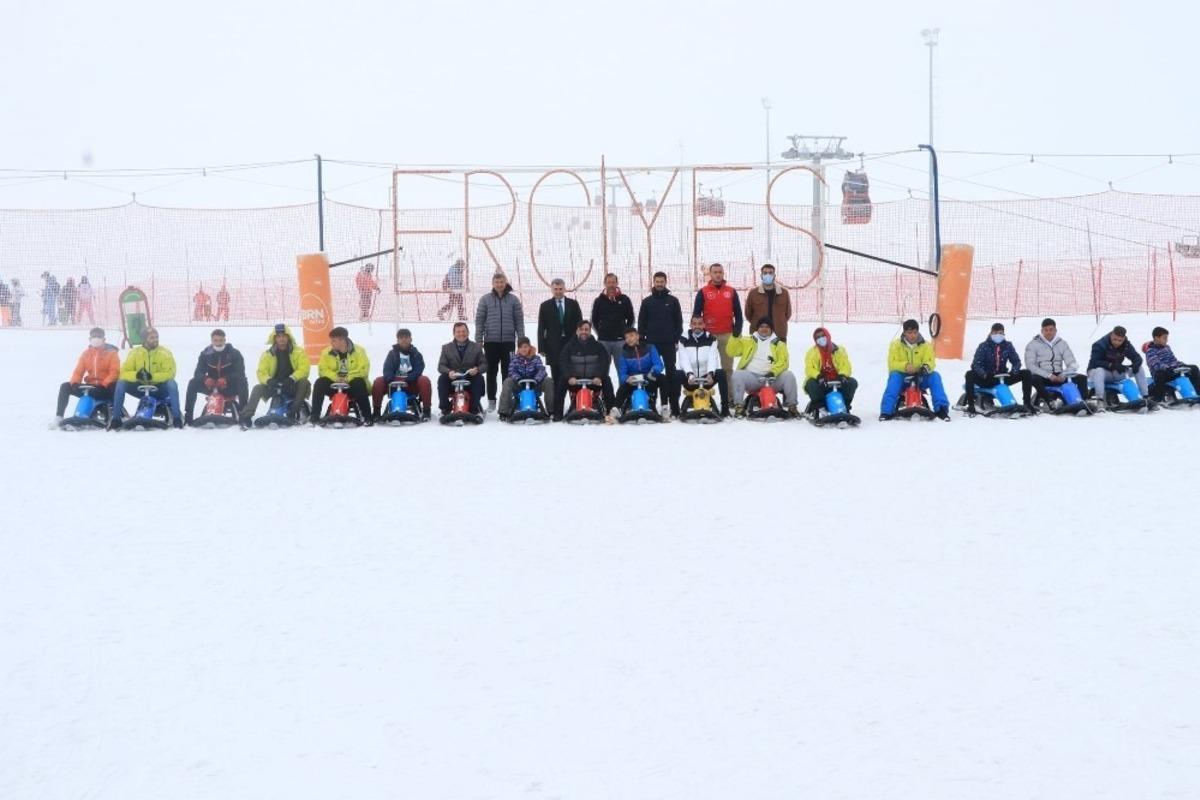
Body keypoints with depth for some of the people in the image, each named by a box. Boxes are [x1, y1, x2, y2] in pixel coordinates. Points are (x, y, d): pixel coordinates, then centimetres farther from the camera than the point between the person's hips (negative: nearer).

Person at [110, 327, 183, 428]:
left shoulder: (165, 353, -10)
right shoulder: (135, 353, -5)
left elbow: (170, 373, -19)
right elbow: (124, 373, -10)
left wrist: (152, 376, -33)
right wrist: (136, 375, -33)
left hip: (159, 388, -2)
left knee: (172, 384, -32)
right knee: (121, 383, -21)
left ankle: (176, 417, -26)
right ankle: (116, 418, -15)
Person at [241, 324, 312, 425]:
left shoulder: (298, 351, -3)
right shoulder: (267, 354, 2)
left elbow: (304, 368, -15)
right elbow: (261, 373, -4)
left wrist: (292, 379, -33)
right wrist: (268, 380, -28)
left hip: (292, 386, -2)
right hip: (274, 386, 2)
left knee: (304, 382, -31)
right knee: (257, 388, -21)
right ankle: (246, 417, -24)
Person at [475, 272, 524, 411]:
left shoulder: (513, 299, 4)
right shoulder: (485, 299, 3)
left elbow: (519, 320, 5)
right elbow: (479, 320, 3)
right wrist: (479, 340, -1)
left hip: (508, 341, 0)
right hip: (491, 341, 0)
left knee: (507, 372, 4)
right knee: (491, 372, 5)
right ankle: (491, 400, 12)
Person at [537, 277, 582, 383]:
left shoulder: (573, 304, 8)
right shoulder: (545, 306, 6)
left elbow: (579, 325, 8)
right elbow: (541, 329, 4)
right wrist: (541, 348, -3)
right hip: (553, 347, -1)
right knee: (556, 376, -1)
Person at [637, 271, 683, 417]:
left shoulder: (673, 301, 5)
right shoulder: (647, 301, 8)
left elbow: (679, 321, 5)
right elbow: (641, 322, 8)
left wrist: (676, 338, -4)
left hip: (669, 343, -1)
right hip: (651, 343, 1)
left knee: (671, 372, -1)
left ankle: (674, 406, -1)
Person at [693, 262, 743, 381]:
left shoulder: (731, 292, 8)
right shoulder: (703, 292, 3)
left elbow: (738, 314, 10)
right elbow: (696, 314, 2)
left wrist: (737, 332, 1)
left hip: (727, 335, 1)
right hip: (708, 335, -1)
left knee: (727, 368, 4)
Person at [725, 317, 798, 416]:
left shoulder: (778, 344, 15)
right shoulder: (748, 341, 17)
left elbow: (783, 362, 1)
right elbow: (731, 351, 8)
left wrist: (773, 372, -18)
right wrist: (735, 337, -8)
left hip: (771, 378, 0)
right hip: (751, 376, 0)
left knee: (788, 376, -24)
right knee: (738, 375, -29)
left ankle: (791, 406, -14)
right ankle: (739, 406, -27)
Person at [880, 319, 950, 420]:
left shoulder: (926, 345, 4)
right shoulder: (896, 345, 0)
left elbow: (931, 362, -5)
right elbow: (892, 364, -8)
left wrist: (926, 367, -30)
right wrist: (905, 366, -29)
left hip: (920, 379, 1)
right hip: (902, 378, -1)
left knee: (935, 376, -25)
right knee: (894, 377, -34)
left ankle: (941, 409, -25)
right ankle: (886, 411, -38)